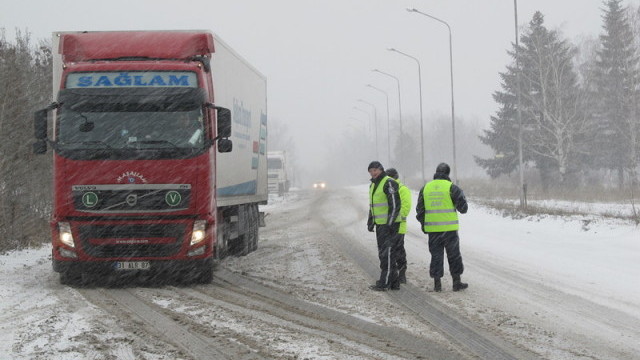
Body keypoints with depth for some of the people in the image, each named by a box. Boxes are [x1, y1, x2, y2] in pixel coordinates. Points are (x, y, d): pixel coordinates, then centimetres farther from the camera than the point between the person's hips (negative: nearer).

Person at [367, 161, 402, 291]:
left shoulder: (389, 183, -12)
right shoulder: (373, 185, 17)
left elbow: (395, 204, -18)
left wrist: (390, 223, -22)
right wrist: (370, 222, 21)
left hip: (390, 224, -10)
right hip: (380, 224, 10)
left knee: (387, 252, -9)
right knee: (383, 252, 10)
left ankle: (384, 282, -9)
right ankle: (393, 282, 14)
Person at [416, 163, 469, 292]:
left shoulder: (426, 188, 6)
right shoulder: (451, 187, -7)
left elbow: (420, 210, 10)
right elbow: (463, 208, -4)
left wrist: (423, 225, 20)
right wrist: (461, 196, 16)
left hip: (432, 229, 3)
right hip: (449, 228, -3)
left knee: (436, 255, 10)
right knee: (454, 255, 7)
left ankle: (437, 283, 8)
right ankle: (456, 282, 10)